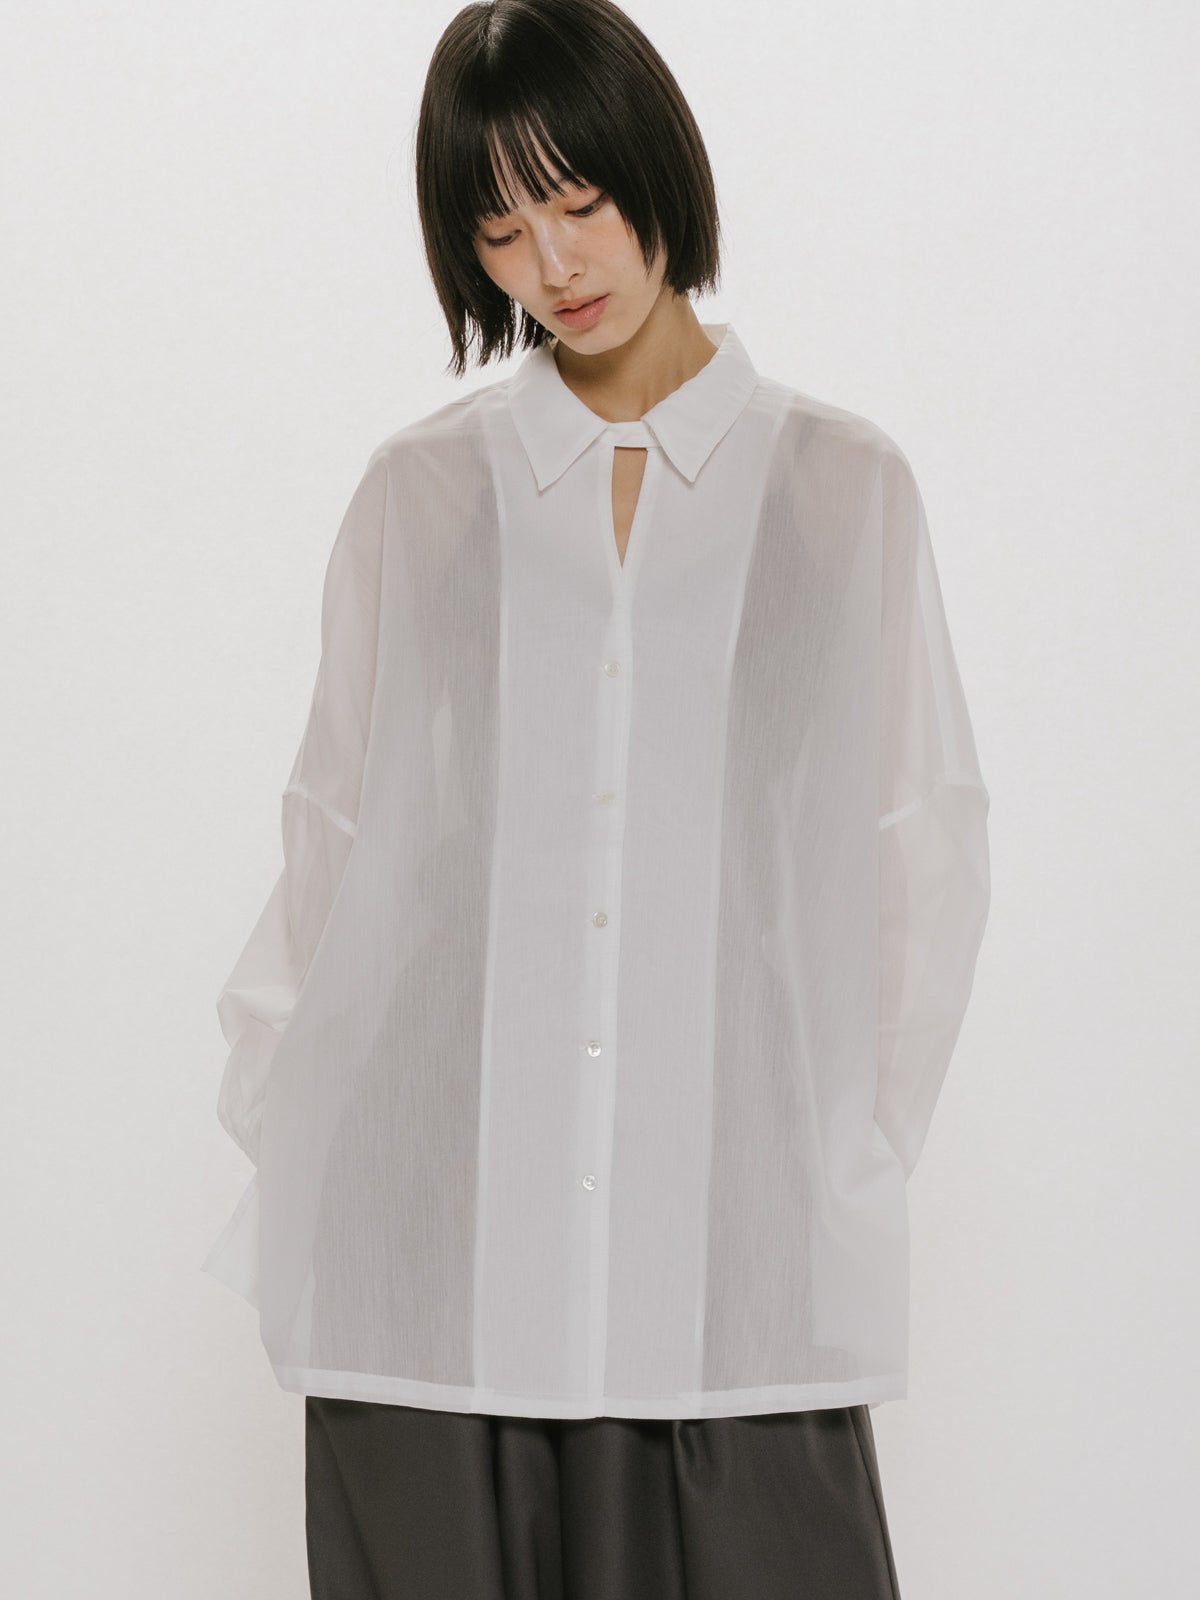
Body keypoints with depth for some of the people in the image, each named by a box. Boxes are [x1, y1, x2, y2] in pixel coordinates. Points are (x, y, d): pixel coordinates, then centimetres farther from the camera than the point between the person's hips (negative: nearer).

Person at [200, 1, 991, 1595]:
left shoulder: (845, 487, 8)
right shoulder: (423, 491, 9)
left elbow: (926, 839, 7)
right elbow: (337, 832, 10)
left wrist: (859, 1152, 1)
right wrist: (288, 1152, 4)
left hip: (733, 1244, 0)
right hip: (440, 1226, 1)